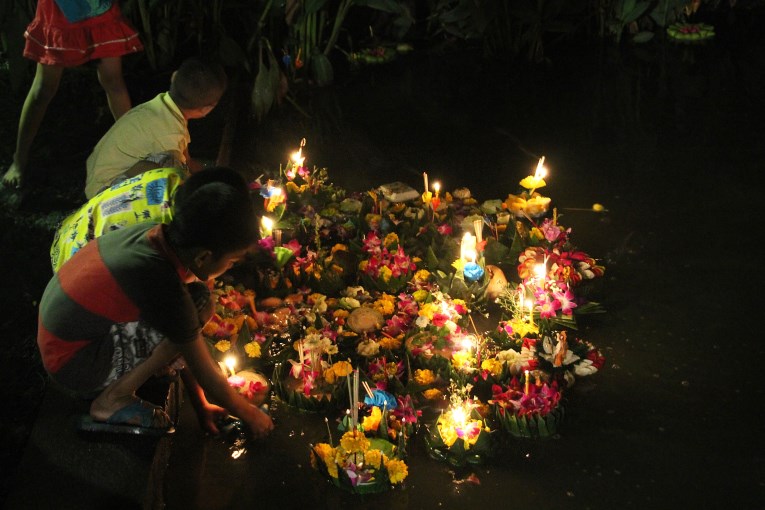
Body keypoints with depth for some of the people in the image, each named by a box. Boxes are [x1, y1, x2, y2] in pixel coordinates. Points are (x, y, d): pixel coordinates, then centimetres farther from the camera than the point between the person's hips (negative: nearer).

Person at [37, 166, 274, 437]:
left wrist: (201, 404, 10)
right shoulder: (159, 281, -31)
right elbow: (205, 373, -18)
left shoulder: (156, 233, -7)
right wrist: (250, 415, -2)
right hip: (74, 366, -9)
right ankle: (114, 399, -7)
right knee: (199, 304, -20)